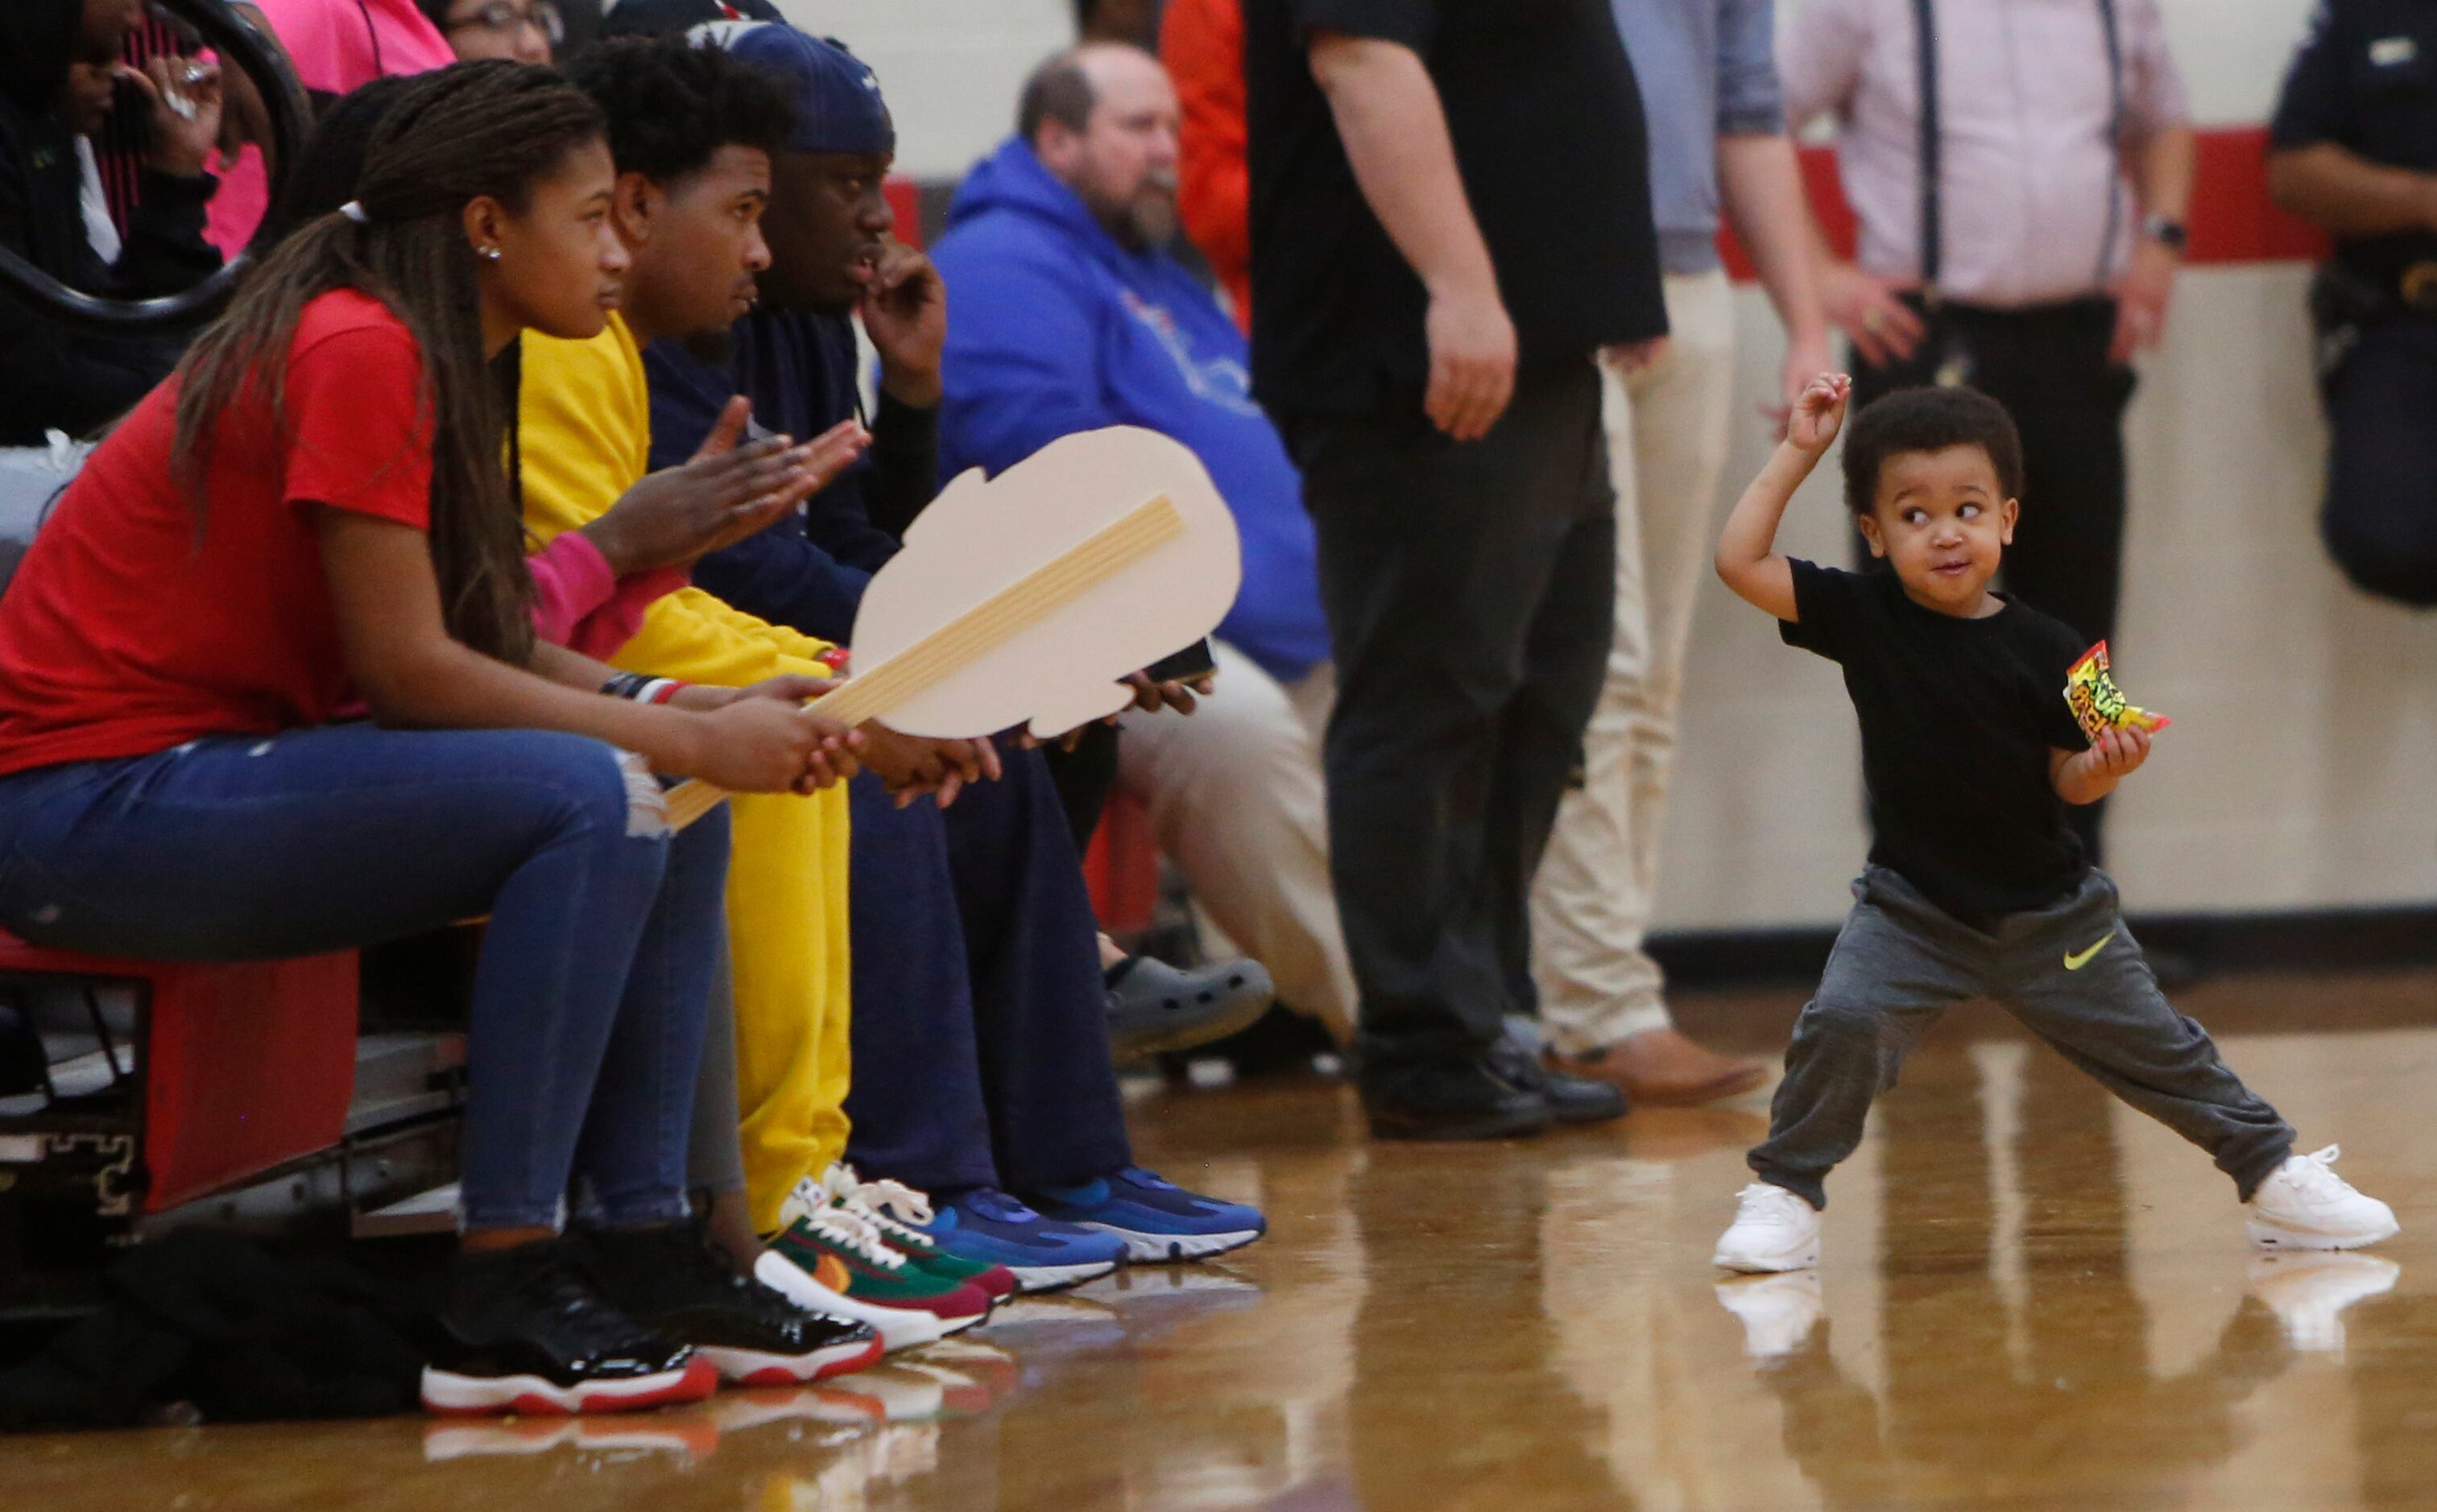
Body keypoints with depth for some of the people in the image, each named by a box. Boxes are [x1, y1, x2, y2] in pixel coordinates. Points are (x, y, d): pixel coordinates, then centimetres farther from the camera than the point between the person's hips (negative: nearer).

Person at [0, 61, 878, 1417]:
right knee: (596, 800, -23)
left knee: (679, 817, 5)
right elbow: (407, 669, -21)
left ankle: (639, 1242, 1)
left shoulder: (435, 368, 14)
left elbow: (498, 647, 8)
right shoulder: (361, 353, -17)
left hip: (226, 767, 10)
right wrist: (694, 740, -17)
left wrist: (720, 719, -5)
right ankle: (502, 1299, -22)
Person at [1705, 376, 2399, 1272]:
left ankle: (2274, 1175, 24)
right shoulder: (1862, 617, -6)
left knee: (2155, 1046, 8)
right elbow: (1740, 562, -11)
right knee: (1843, 1022, -23)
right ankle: (1784, 1197, -7)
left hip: (2048, 912, 0)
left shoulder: (2045, 651, -9)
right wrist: (1797, 453, -11)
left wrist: (2106, 765, -26)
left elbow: (2066, 782, -4)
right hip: (1912, 909, 0)